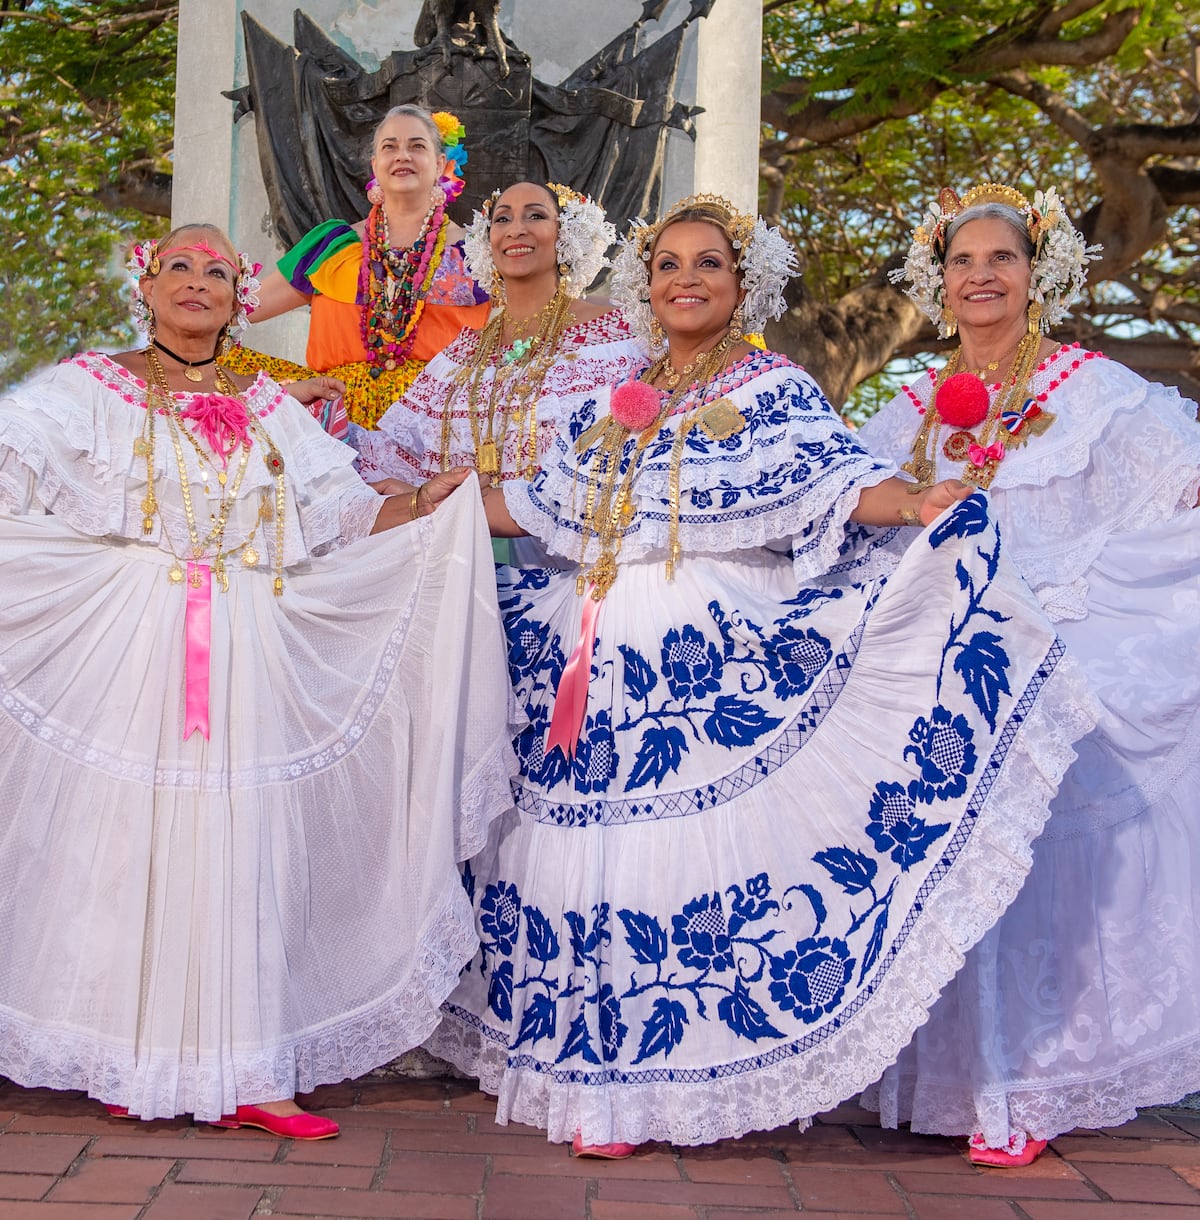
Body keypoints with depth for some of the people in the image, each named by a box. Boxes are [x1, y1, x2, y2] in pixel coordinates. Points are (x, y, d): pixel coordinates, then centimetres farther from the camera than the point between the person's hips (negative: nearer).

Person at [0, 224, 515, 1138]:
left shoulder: (271, 408, 17)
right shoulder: (93, 388, 8)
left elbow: (345, 519, 12)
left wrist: (429, 502, -1)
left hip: (246, 662, 2)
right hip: (126, 652, -2)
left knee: (235, 846, -1)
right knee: (126, 839, -2)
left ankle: (242, 1072, 4)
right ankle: (127, 1054, 11)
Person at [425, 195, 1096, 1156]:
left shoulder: (776, 393, 3)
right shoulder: (609, 406, 19)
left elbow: (836, 481, -12)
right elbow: (536, 507, 25)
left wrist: (919, 505, -31)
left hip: (710, 663, -5)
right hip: (594, 660, 5)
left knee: (684, 851, -9)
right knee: (584, 850, 3)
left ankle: (656, 1085, 1)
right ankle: (594, 1077, 14)